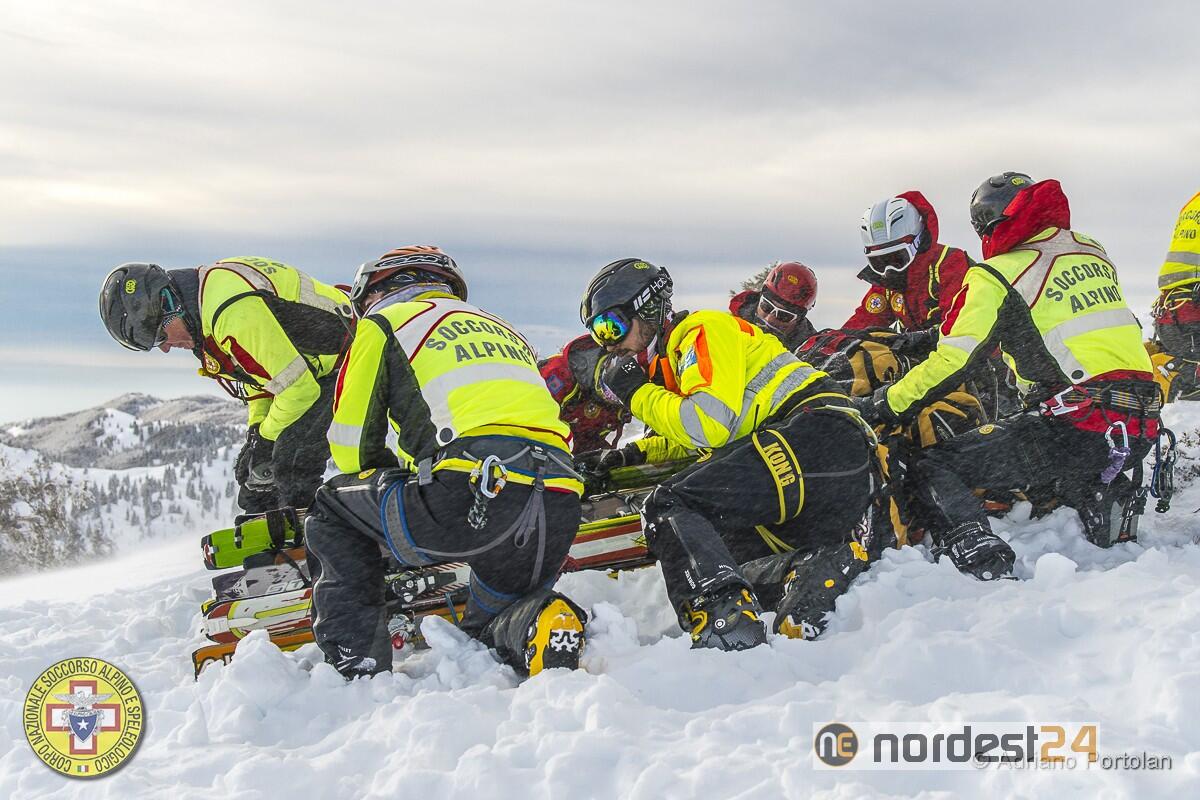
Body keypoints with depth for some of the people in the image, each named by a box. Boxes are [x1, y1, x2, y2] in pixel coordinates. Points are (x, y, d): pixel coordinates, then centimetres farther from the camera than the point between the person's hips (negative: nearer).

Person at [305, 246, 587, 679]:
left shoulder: (383, 325, 16)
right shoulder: (504, 328, 35)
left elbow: (351, 446, 14)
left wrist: (397, 476, 33)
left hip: (473, 498, -6)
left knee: (333, 509, 19)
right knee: (485, 628, 29)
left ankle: (358, 667, 7)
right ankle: (537, 623, -5)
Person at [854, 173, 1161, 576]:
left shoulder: (997, 275, -3)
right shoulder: (1092, 251, 18)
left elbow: (950, 361, -8)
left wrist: (882, 405, 2)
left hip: (1080, 421, -7)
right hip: (1143, 426, 7)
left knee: (933, 470, -5)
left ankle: (981, 559, -25)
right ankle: (1101, 497, 14)